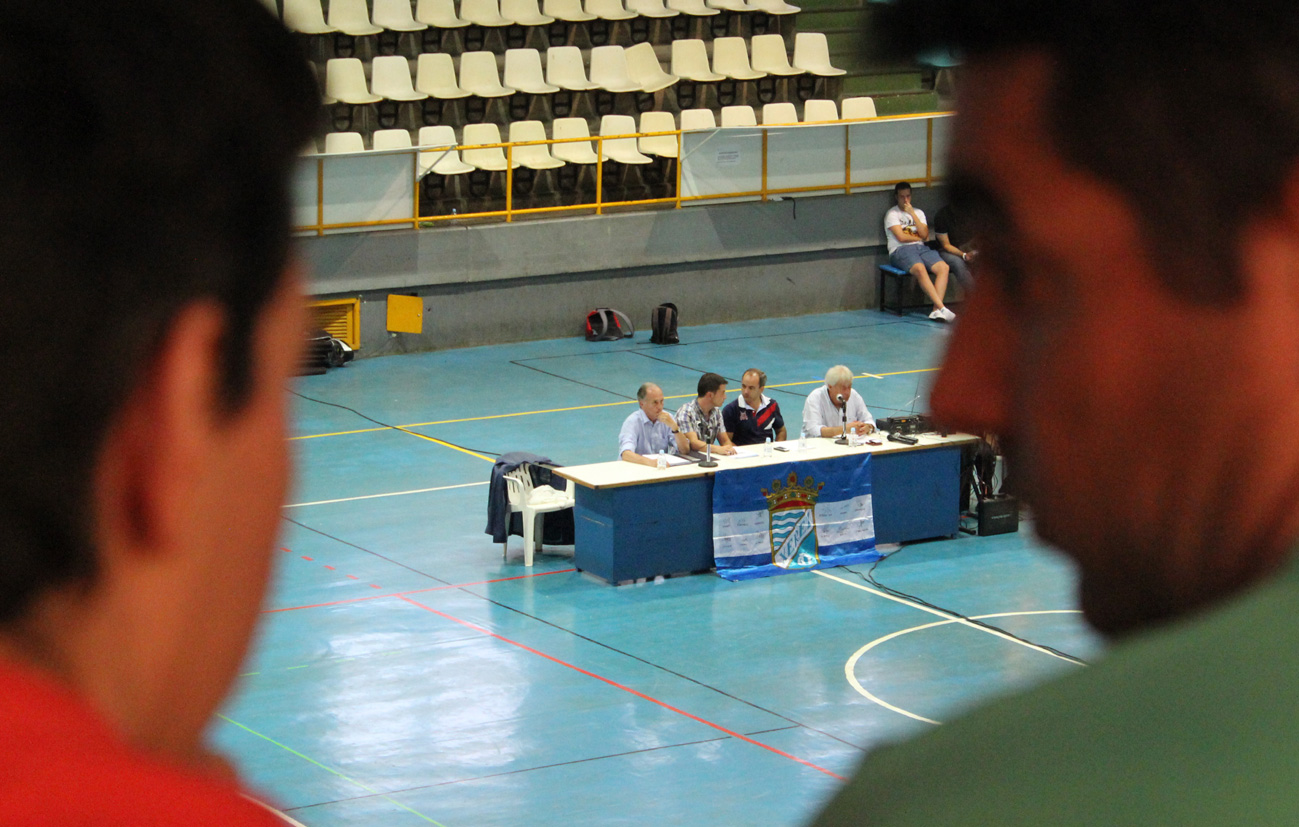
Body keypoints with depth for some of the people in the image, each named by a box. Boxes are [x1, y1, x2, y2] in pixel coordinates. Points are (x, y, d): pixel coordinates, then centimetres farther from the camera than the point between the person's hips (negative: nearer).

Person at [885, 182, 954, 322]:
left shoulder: (918, 212, 23)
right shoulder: (892, 214, 7)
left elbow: (925, 235, 5)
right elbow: (901, 237, -6)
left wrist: (912, 214, 0)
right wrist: (919, 238, 8)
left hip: (920, 247, 5)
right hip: (900, 250, -5)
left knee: (943, 267, -26)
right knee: (920, 269, -37)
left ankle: (937, 311, -38)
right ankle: (941, 308, -46)